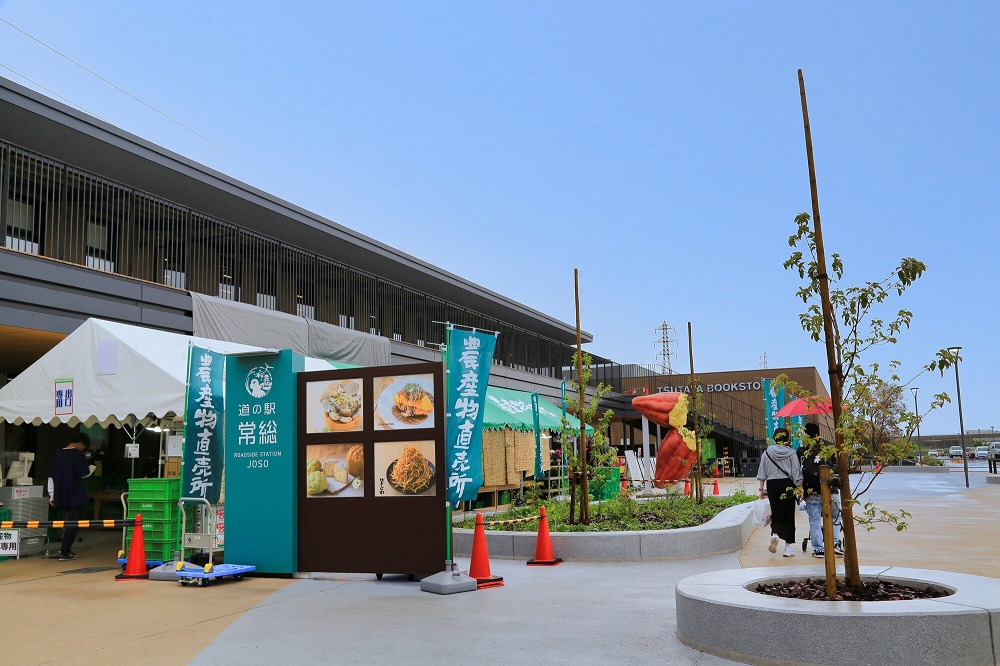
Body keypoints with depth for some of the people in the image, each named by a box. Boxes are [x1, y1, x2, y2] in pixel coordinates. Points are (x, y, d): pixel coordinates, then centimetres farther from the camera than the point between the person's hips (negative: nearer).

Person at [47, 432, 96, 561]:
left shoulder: (58, 455, 8)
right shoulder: (79, 455, -12)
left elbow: (51, 476, 9)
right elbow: (84, 473, -12)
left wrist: (52, 496, 14)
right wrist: (92, 468, 10)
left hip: (61, 495, 7)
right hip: (76, 495, -7)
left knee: (69, 521, 24)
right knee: (73, 524, -1)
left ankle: (66, 548, 25)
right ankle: (64, 553, -4)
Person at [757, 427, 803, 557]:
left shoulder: (767, 452, 2)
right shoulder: (791, 453, -4)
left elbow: (762, 473, 4)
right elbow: (797, 473, -5)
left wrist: (761, 489, 10)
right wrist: (800, 489, 1)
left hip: (772, 485, 2)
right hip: (787, 485, -2)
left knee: (776, 513, 14)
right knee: (788, 515, 6)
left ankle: (775, 534, -15)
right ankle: (788, 546, 8)